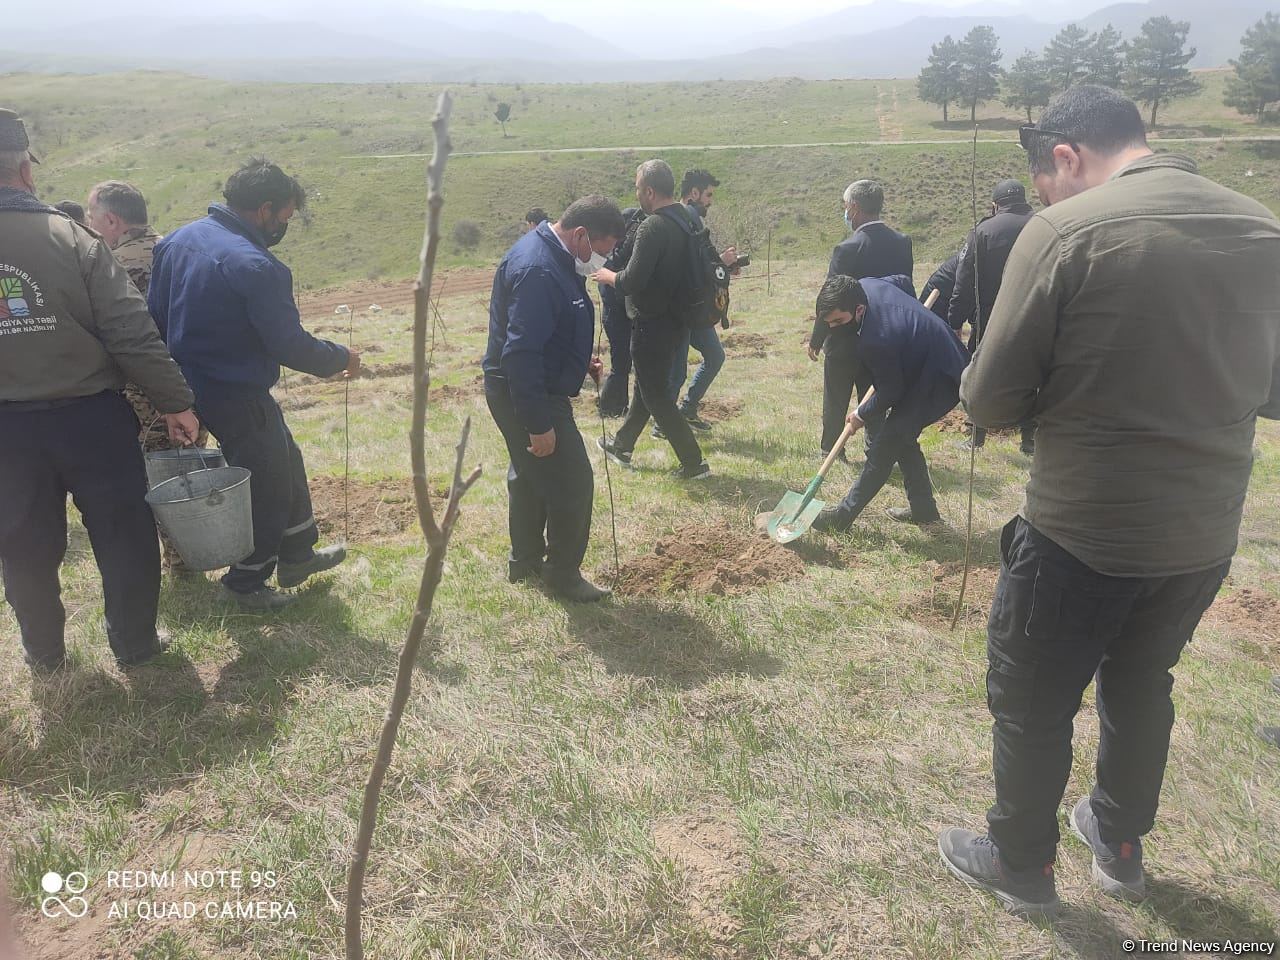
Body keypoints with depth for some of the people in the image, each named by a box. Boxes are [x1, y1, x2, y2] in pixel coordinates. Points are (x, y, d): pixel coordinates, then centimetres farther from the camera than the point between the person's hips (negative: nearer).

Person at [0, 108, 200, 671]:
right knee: (124, 535, 14)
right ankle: (135, 646, 26)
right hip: (89, 417, -3)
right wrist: (174, 402, -7)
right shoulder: (70, 239, -13)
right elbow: (132, 333, -15)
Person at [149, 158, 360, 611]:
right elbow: (290, 346, -22)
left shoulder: (177, 240, 3)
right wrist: (341, 358, -5)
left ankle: (297, 554, 37)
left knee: (286, 461, 23)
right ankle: (247, 582, 25)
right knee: (269, 486, 10)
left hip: (194, 384, 9)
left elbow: (155, 315, 9)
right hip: (237, 397, -9)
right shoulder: (255, 265, -25)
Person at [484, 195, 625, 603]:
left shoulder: (552, 254, 7)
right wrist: (539, 424, -27)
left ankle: (525, 561, 36)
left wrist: (580, 360, 12)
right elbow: (522, 354, -30)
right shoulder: (538, 270, -27)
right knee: (572, 482, -2)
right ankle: (563, 573, 13)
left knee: (530, 476, 21)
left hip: (526, 390, 11)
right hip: (528, 396, -11)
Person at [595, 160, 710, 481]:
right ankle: (622, 445, 39)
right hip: (675, 318, 9)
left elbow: (631, 282, -27)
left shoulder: (652, 228, -24)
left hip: (652, 324, -9)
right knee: (648, 384, 22)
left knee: (656, 395, 2)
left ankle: (693, 463, 4)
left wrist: (607, 276, -6)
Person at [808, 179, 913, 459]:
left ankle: (831, 452, 25)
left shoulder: (847, 249, -21)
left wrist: (816, 340, -6)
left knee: (835, 402, 13)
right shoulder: (902, 243, -3)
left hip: (845, 341, -5)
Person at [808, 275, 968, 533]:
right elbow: (903, 281, 15)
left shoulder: (875, 341, -34)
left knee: (884, 445, -6)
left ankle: (844, 515, 2)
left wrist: (863, 414, -2)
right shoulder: (866, 286, -8)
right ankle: (924, 509, 27)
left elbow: (891, 392, -20)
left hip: (938, 381, -10)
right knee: (901, 437, 17)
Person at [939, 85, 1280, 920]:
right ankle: (1122, 846, 45)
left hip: (1083, 533, -6)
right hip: (1207, 532, 6)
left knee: (1032, 702, 15)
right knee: (1142, 683, 27)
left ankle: (1022, 866, 34)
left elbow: (990, 400, -14)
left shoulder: (1065, 231, -16)